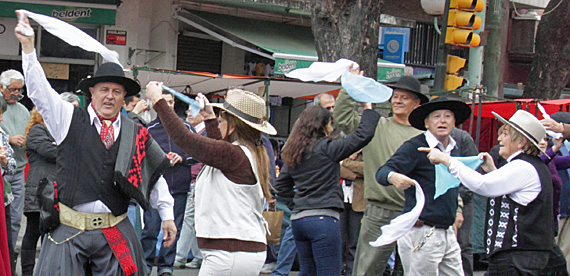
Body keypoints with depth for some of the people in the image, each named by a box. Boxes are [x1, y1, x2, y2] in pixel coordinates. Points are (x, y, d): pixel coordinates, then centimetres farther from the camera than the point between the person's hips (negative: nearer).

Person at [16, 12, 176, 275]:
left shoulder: (136, 134, 8)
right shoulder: (71, 120, 4)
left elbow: (155, 176, 15)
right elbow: (39, 91, -4)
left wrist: (167, 215, 14)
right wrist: (28, 48, -13)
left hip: (116, 234, 2)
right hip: (69, 230, -1)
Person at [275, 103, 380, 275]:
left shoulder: (293, 154, 13)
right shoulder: (326, 148, -8)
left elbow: (281, 187, 19)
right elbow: (363, 135, -9)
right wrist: (368, 109, 4)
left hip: (298, 219, 8)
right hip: (323, 217, -8)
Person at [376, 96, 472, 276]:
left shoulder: (454, 150, 14)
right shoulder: (415, 146, -9)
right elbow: (383, 172, -21)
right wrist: (392, 177, -41)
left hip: (447, 234, 8)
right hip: (421, 234, -8)